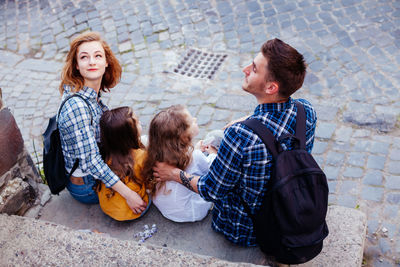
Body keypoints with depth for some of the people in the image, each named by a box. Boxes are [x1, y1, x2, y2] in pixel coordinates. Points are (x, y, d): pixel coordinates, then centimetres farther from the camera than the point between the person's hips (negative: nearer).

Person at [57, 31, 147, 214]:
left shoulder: (93, 95, -6)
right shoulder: (77, 105, -32)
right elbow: (90, 161, -33)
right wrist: (128, 194, -32)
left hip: (99, 169, 8)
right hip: (87, 186, -8)